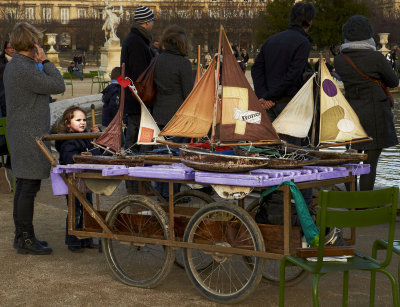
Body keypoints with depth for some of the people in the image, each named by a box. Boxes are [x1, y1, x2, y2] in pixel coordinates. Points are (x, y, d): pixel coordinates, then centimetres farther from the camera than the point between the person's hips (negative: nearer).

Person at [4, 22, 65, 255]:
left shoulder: (12, 67, 14)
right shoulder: (25, 70, -20)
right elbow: (59, 86, -16)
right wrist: (45, 61, -12)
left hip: (20, 135, 11)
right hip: (31, 136, -11)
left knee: (23, 186, 15)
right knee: (30, 186, -5)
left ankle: (22, 235, 23)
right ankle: (25, 239, 0)